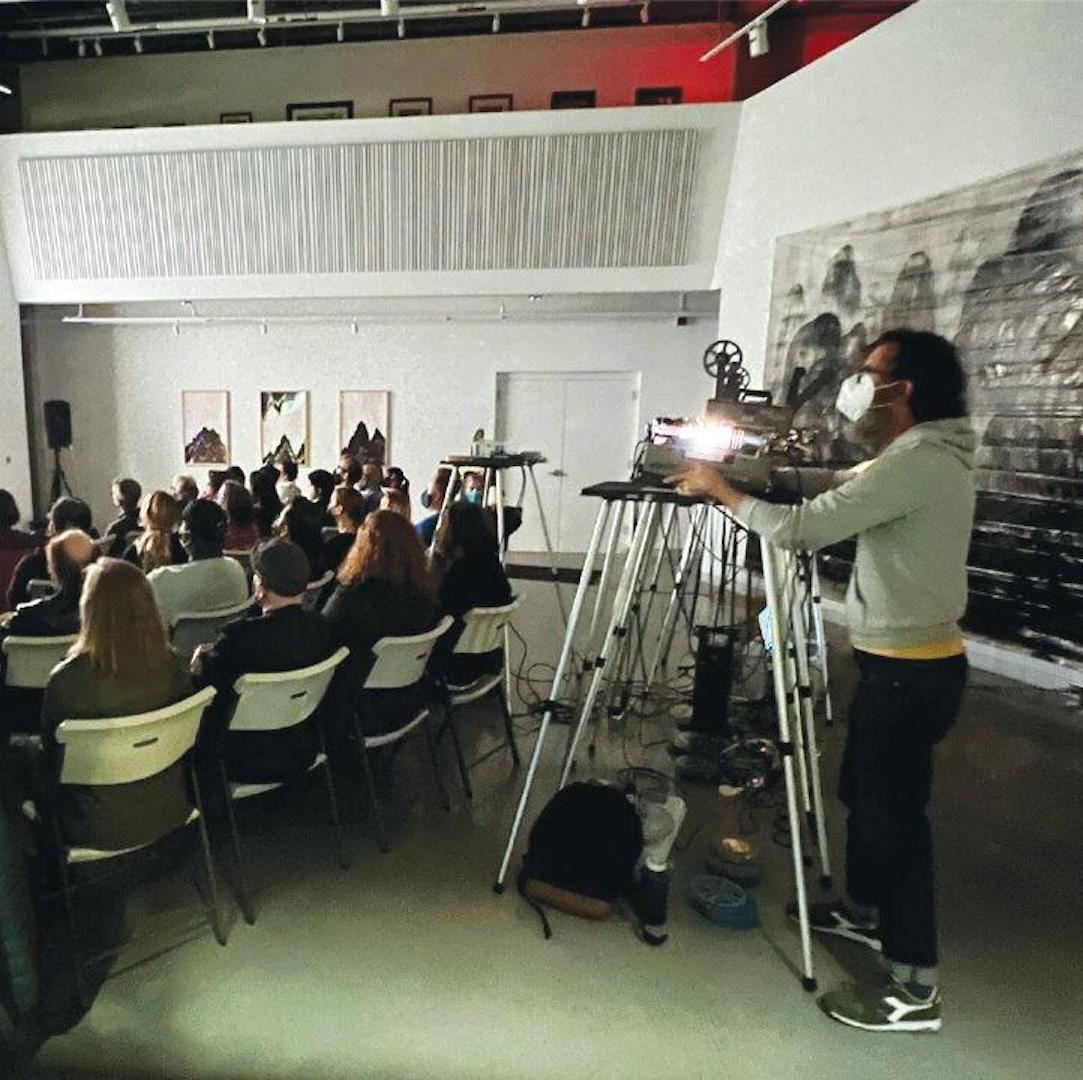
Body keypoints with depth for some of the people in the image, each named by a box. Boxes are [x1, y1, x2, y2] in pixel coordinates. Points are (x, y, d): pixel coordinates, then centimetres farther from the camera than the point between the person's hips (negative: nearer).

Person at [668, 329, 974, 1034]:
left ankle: (916, 989, 16)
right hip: (899, 660, 10)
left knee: (893, 812, 0)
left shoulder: (920, 462, -22)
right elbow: (838, 492, 17)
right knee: (864, 793, 22)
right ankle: (867, 910, 42)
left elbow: (801, 529, -26)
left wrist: (720, 491, -12)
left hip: (911, 669, -10)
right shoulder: (918, 457, 10)